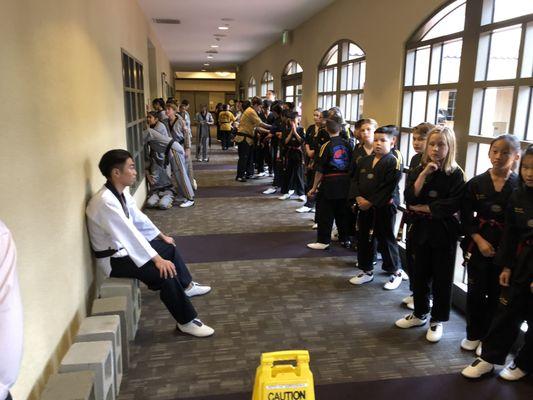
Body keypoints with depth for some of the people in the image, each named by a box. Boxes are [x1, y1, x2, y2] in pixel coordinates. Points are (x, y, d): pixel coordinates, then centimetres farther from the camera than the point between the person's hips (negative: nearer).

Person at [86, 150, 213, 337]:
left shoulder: (120, 193, 0)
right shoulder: (105, 202, -30)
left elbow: (138, 218, 14)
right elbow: (129, 233, -33)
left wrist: (161, 236, 19)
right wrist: (157, 259, -32)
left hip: (125, 247, 10)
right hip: (114, 259, -10)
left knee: (169, 248, 20)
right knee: (164, 273, -25)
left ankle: (186, 286, 39)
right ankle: (186, 321, -11)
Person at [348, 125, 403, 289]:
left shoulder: (393, 162, -11)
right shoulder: (364, 160, 8)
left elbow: (389, 188, -17)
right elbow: (355, 180, 7)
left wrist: (371, 202, -18)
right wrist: (358, 197, -9)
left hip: (384, 207, -6)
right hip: (364, 207, 6)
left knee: (386, 239, 4)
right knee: (363, 238, 13)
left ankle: (396, 273, 22)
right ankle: (367, 271, 30)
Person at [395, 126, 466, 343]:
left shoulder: (456, 174, -9)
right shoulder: (418, 170, 2)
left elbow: (453, 205, -18)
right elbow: (410, 198, -11)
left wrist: (423, 208, -13)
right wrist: (424, 174, -19)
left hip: (444, 232, -4)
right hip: (421, 230, 4)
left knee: (441, 278, 7)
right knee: (420, 274, 15)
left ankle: (437, 321, 23)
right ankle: (419, 314, 33)